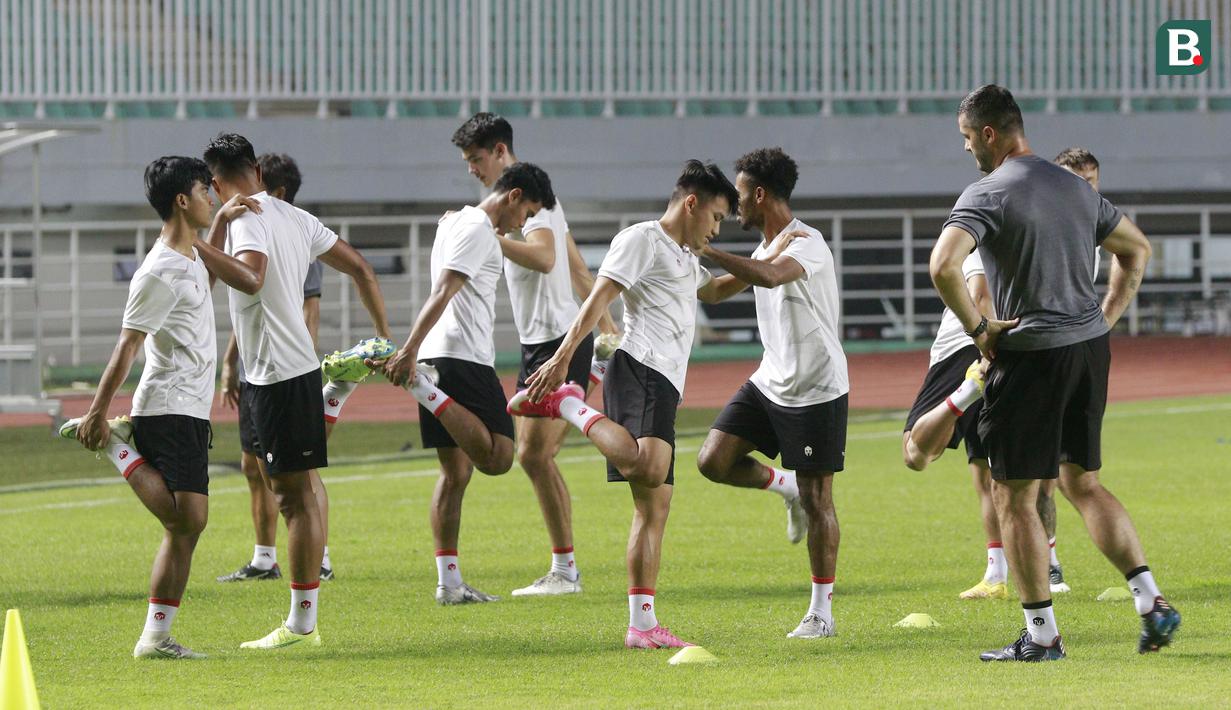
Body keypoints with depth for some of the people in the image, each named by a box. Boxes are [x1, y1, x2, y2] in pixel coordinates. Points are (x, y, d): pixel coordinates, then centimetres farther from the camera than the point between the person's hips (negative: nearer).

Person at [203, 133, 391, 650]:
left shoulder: (247, 221, -14)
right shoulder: (294, 217, 12)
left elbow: (251, 278, -34)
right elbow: (360, 269, 16)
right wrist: (385, 338, 21)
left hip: (276, 372, -9)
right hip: (299, 364, 9)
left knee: (293, 495, -7)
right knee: (299, 493, 12)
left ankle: (301, 622, -5)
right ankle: (304, 621, 16)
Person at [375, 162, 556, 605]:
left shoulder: (455, 221, 21)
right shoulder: (479, 231, -8)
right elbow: (443, 293, -20)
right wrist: (410, 350, -28)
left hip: (436, 361, 10)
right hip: (464, 358, -10)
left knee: (455, 472, 10)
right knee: (497, 458, -17)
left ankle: (449, 584, 9)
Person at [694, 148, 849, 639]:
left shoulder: (807, 244, -20)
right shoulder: (768, 246, 8)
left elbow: (769, 276, -41)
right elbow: (734, 281, 28)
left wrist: (703, 249, -40)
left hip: (816, 391, -8)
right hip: (769, 383, 8)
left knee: (816, 499, -2)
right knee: (714, 461, -5)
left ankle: (821, 612, 5)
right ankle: (786, 486, 20)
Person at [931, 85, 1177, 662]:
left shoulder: (988, 195, -11)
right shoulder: (1073, 186, 13)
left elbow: (943, 266, -26)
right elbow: (1136, 249, 23)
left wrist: (978, 329, -13)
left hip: (1031, 353, -7)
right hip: (1090, 347, 7)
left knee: (1013, 494, 3)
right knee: (1083, 482, 17)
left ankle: (1041, 635, 4)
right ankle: (1151, 603, 7)